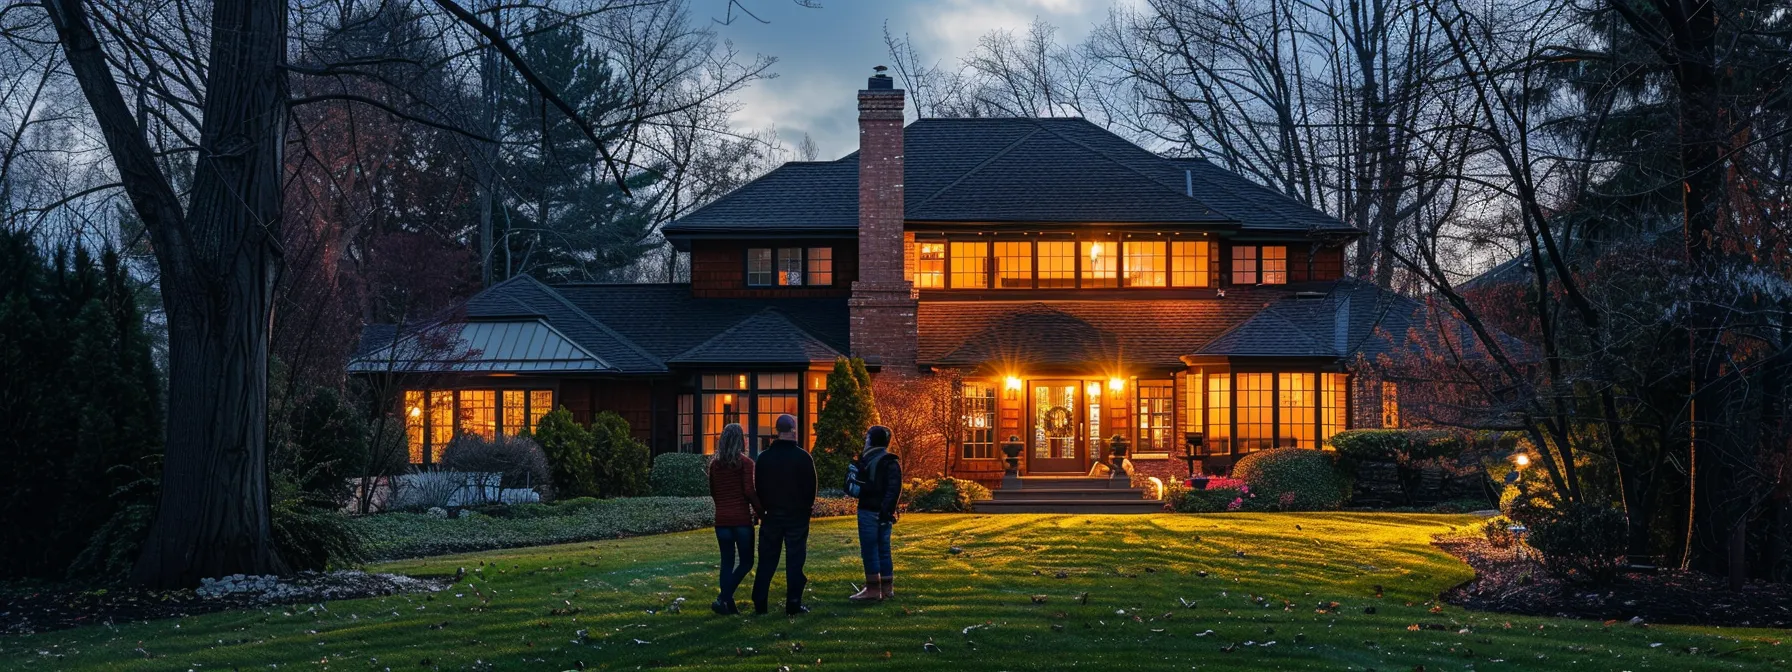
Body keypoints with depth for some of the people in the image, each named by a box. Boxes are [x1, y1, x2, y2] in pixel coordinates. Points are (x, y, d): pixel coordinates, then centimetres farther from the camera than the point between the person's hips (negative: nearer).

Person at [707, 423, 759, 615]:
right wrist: (760, 511, -2)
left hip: (722, 519, 5)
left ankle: (728, 604, 10)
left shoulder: (715, 463, 6)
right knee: (746, 562, 5)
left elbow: (713, 492, 13)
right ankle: (723, 599, -11)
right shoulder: (745, 462, -9)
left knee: (727, 562, 12)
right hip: (741, 518, -4)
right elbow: (750, 491, -14)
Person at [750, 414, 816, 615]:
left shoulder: (764, 457, 1)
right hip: (797, 515, -3)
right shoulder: (803, 457, -11)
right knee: (794, 560, 2)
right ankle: (793, 604, 1)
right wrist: (808, 505, 12)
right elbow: (810, 487, -6)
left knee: (767, 560, 9)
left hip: (771, 515, 3)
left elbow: (758, 487, 6)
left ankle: (759, 604, 8)